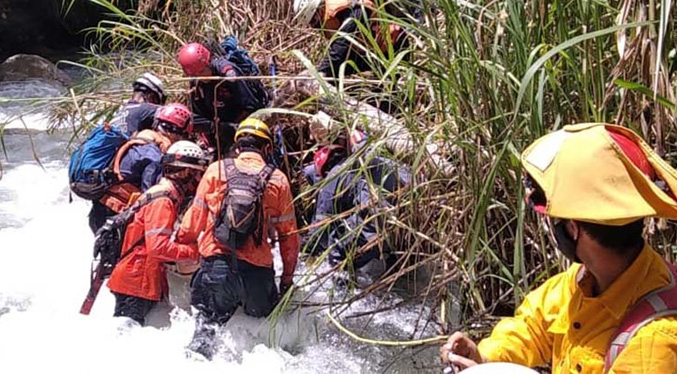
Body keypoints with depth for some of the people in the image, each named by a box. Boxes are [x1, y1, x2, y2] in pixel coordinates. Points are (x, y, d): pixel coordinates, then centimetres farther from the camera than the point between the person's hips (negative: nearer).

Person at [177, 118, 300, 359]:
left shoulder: (216, 170, 3)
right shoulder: (277, 180, 3)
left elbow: (196, 216, 8)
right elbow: (288, 234, 6)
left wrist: (181, 244, 23)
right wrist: (288, 276, 16)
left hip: (216, 260, 1)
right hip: (257, 267, 0)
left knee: (209, 318, 13)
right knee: (263, 317, 17)